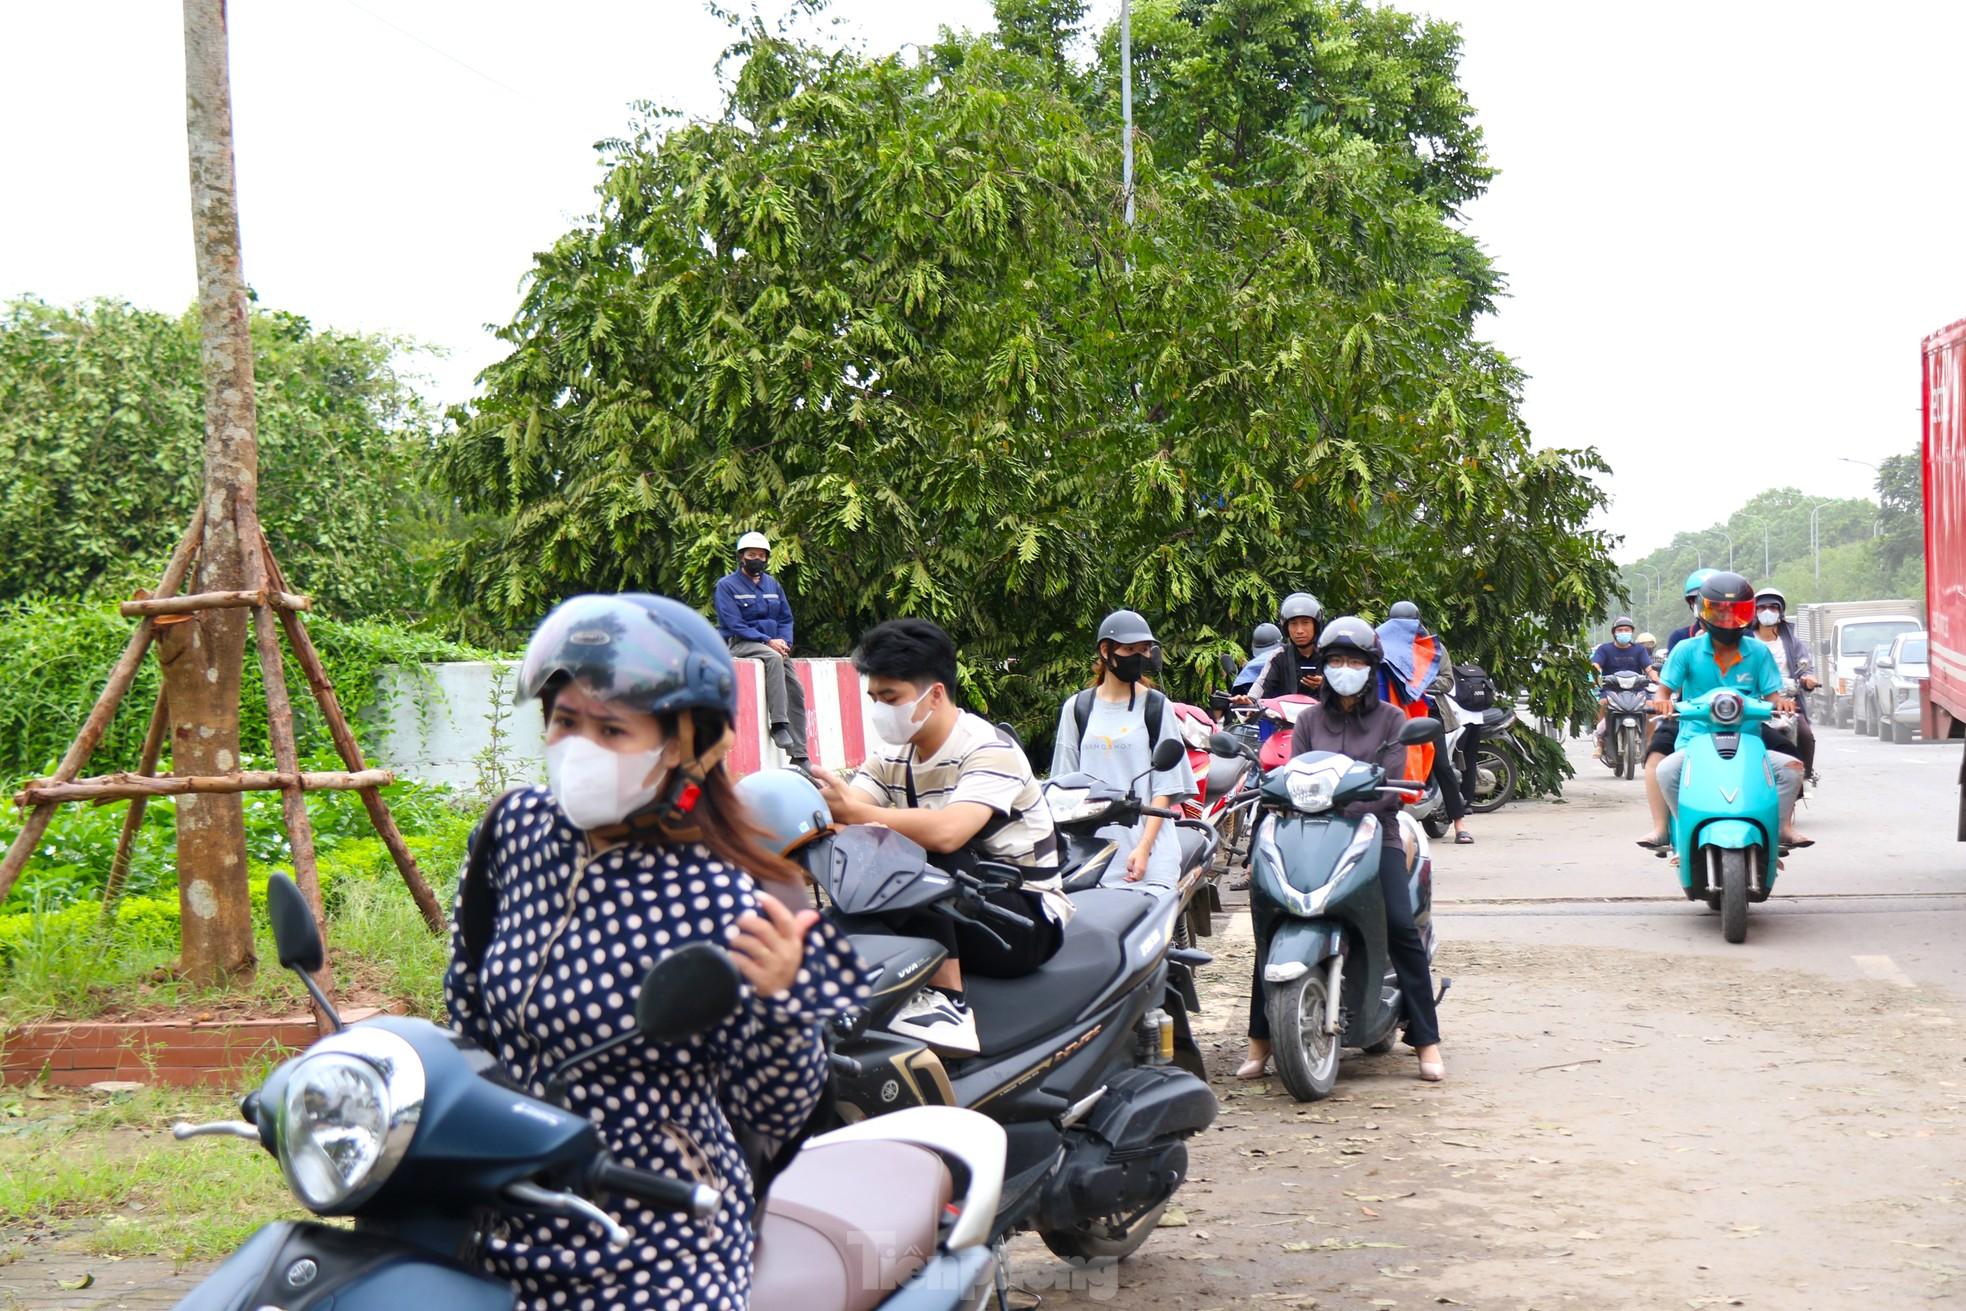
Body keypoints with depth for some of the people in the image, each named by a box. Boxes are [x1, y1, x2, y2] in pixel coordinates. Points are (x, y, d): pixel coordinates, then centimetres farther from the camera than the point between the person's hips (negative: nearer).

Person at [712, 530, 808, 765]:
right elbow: (733, 624, -11)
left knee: (796, 692, -7)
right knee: (773, 658, -37)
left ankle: (799, 756, -3)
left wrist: (784, 642, -6)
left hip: (774, 646, 7)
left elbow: (786, 618, 16)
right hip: (740, 644, -7)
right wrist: (767, 641, -19)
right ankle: (778, 724, -40)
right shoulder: (727, 585, -2)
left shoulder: (773, 585, 17)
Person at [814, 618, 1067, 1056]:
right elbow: (840, 813, -9)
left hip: (1029, 924, -7)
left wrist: (856, 811, -39)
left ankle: (947, 1001, -35)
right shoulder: (893, 758, 8)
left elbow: (947, 831, -34)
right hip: (950, 914, 7)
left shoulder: (990, 749, -15)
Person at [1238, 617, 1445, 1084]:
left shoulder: (1390, 719, 10)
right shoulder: (1309, 720, 19)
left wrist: (1345, 812, -20)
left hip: (1374, 832, -2)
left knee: (1400, 926, -20)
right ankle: (1260, 1042, -8)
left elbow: (1389, 785, -3)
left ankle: (1427, 1042, -13)